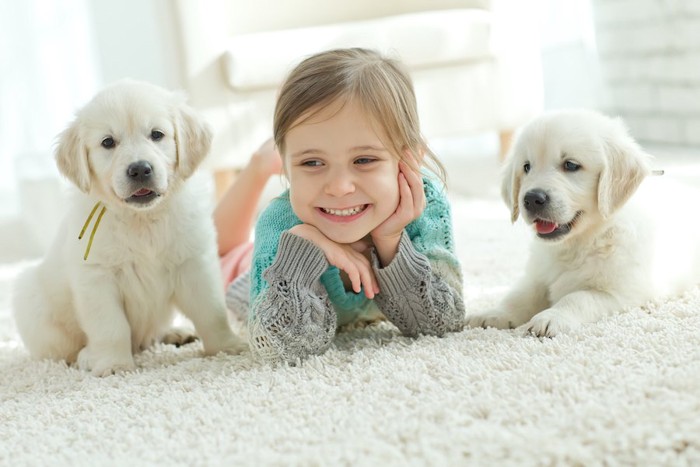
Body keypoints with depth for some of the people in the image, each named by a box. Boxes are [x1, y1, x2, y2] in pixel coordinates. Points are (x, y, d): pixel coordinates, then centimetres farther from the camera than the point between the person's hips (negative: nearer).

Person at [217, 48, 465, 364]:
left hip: (366, 308, 2)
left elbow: (442, 324, -36)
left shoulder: (426, 205, -41)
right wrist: (303, 244, -58)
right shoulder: (280, 224, -45)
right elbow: (280, 349, -49)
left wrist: (390, 241, -49)